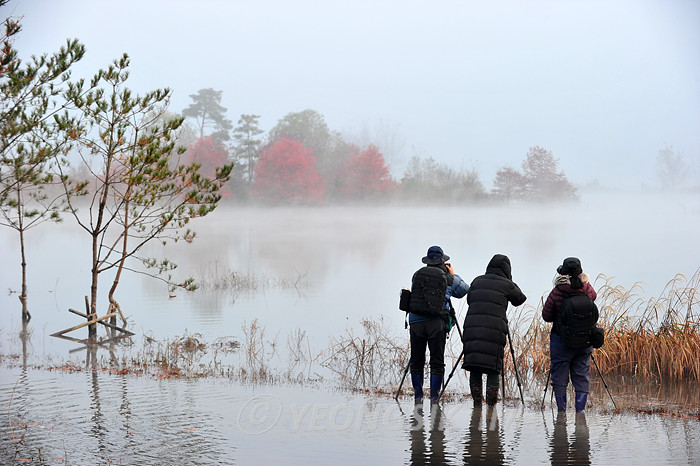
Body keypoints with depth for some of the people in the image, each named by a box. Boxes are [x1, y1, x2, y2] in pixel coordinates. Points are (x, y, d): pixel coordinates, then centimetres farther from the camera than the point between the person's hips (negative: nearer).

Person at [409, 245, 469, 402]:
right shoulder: (449, 278, 5)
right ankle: (434, 397, 4)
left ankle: (418, 396, 13)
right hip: (437, 323, -2)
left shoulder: (416, 275, 10)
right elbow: (464, 290, 20)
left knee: (416, 360, 10)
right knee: (437, 362, 5)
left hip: (415, 321, 2)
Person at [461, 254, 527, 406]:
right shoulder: (506, 285, 3)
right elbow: (520, 299, 18)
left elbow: (469, 300, 23)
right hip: (494, 330, -3)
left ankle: (477, 402, 8)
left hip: (472, 328, 3)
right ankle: (491, 404, 0)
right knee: (493, 370, 2)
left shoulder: (477, 281, 13)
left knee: (474, 369, 8)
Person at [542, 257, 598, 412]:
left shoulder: (556, 293, -16)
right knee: (582, 376, 11)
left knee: (559, 376, 8)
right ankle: (580, 409, 9)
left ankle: (561, 411, 10)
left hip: (562, 340, -3)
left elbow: (546, 316, -7)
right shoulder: (588, 290, -8)